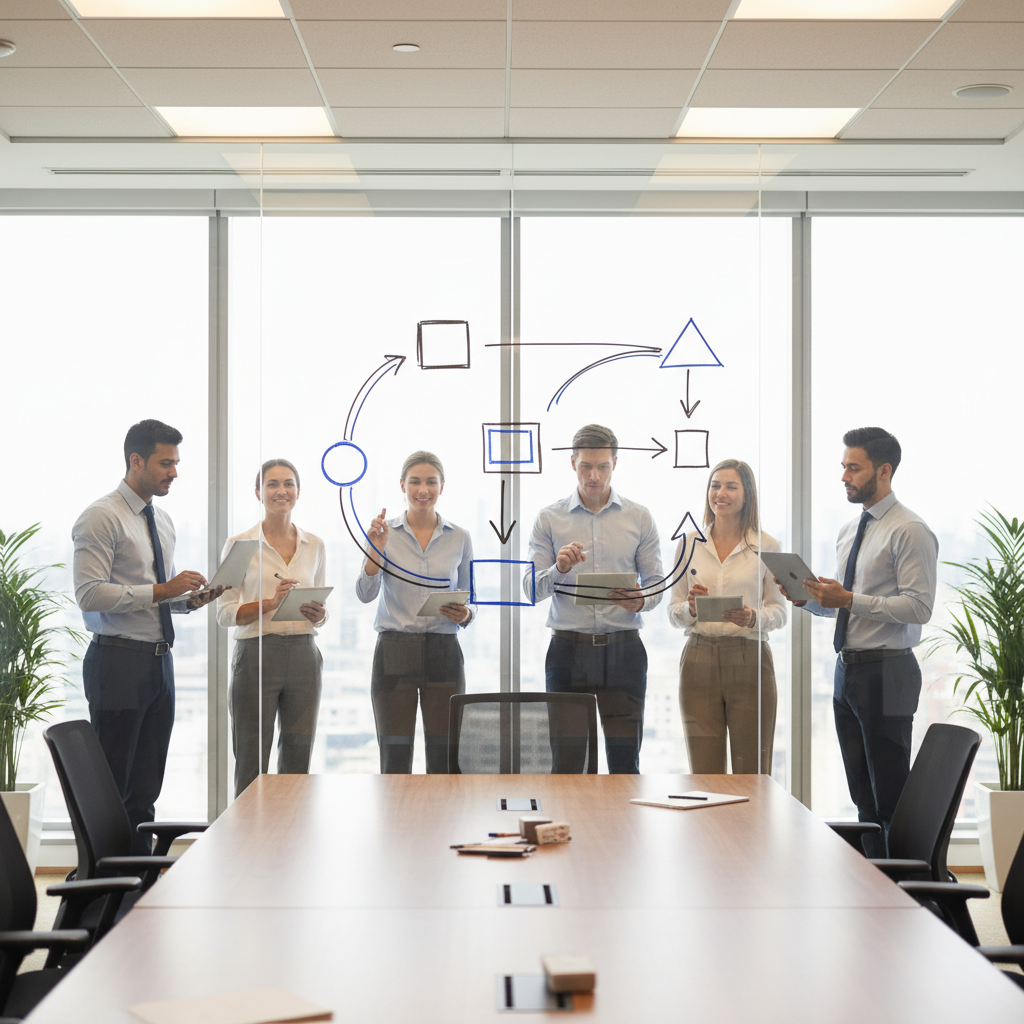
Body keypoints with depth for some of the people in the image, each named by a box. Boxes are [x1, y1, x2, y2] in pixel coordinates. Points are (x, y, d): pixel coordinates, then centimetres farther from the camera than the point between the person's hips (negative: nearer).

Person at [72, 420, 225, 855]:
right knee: (110, 787, -5)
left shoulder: (162, 521, 17)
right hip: (118, 660, -8)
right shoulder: (102, 517, -9)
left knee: (146, 789, 11)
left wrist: (193, 598, 4)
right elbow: (90, 594, -18)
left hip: (159, 662, 8)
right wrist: (161, 590, -20)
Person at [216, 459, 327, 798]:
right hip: (257, 654, -3)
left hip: (303, 656, 4)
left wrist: (318, 615, -7)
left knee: (297, 764, 6)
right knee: (251, 764, -2)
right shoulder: (240, 543, -1)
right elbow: (225, 612, -4)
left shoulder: (314, 545, 10)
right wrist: (271, 602, -18)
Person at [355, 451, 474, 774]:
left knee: (444, 758, 2)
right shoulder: (385, 532, 1)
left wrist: (465, 614, -10)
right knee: (394, 758, -1)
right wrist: (376, 547, -20)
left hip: (443, 653, 1)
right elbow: (365, 594, -8)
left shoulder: (459, 538, 6)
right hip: (394, 652, -1)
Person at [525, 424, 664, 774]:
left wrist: (641, 601, -15)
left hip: (623, 649, 0)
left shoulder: (639, 518, 8)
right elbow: (531, 588, 3)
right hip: (568, 649, 0)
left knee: (625, 757, -3)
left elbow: (656, 582, 8)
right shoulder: (549, 519, 6)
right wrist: (558, 569, -18)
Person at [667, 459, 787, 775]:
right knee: (704, 773, 4)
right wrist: (691, 608, -12)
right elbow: (673, 613, 10)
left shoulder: (767, 547, 3)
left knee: (752, 772, 1)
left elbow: (779, 612, 4)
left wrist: (753, 617, -16)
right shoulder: (688, 544, 8)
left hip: (750, 663, -2)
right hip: (699, 662, 2)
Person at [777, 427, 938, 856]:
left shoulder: (910, 531, -10)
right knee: (863, 795, 13)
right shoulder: (848, 531, 16)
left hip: (885, 673, -9)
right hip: (848, 671, 9)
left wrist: (850, 599, -22)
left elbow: (918, 607, -18)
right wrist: (809, 598, 3)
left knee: (892, 797, -7)